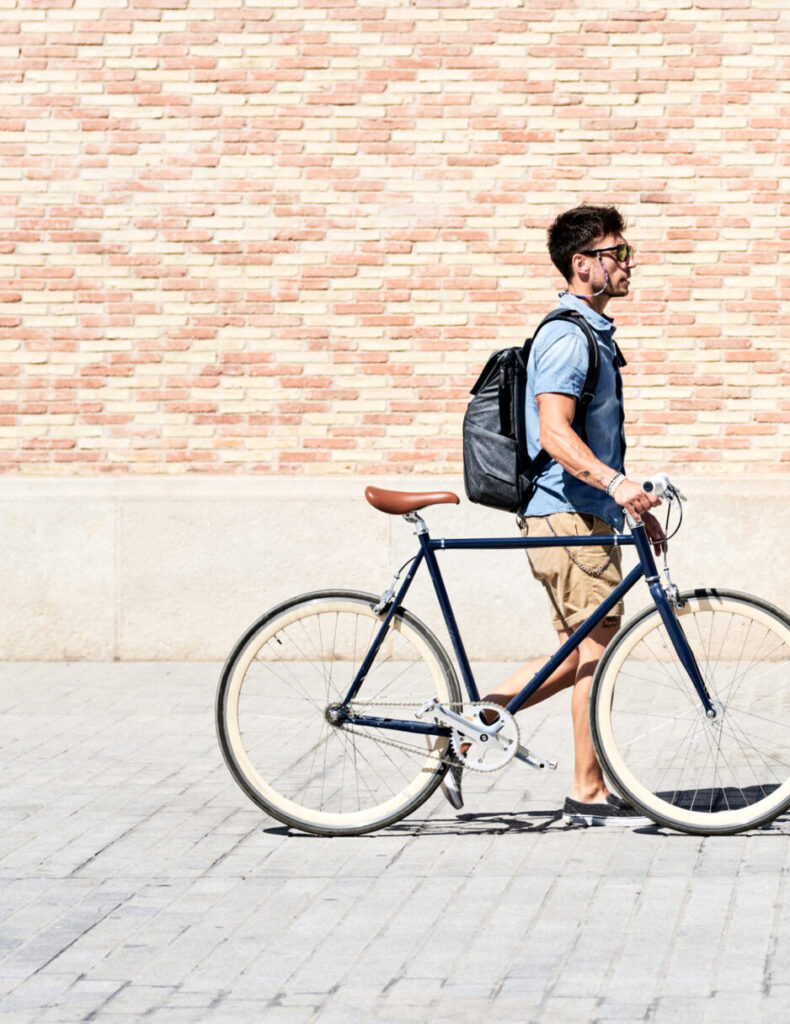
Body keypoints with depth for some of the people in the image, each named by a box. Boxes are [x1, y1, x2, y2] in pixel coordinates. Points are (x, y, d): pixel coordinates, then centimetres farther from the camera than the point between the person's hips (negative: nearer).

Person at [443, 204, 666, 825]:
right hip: (569, 515, -10)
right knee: (597, 646, -5)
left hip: (585, 512, 10)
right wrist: (616, 483, -37)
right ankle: (590, 795, 2)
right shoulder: (568, 336, -14)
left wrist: (635, 504, 24)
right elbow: (555, 434, -26)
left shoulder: (592, 332, 19)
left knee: (578, 657, 12)